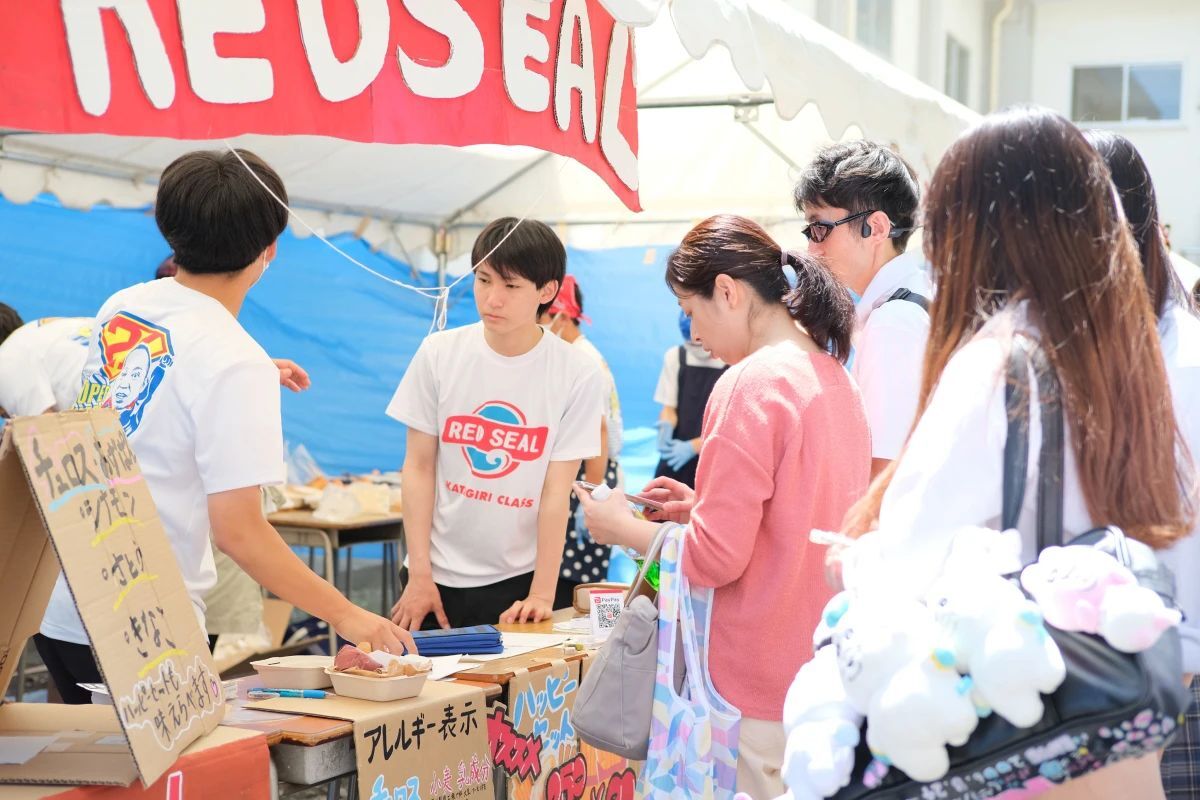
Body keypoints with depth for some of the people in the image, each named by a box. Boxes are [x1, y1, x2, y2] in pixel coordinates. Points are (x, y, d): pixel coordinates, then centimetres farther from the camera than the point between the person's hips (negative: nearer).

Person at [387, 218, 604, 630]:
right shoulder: (438, 353, -5)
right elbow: (419, 467, -1)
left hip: (516, 581, -1)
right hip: (437, 576, 1)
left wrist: (542, 594, -11)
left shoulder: (578, 374, -10)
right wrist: (419, 576, -5)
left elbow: (556, 492, -8)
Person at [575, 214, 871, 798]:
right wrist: (706, 507, 12)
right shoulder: (832, 376, 8)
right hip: (827, 662, 8)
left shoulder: (749, 385, -18)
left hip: (769, 681, -8)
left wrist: (622, 528, -2)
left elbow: (715, 558, -17)